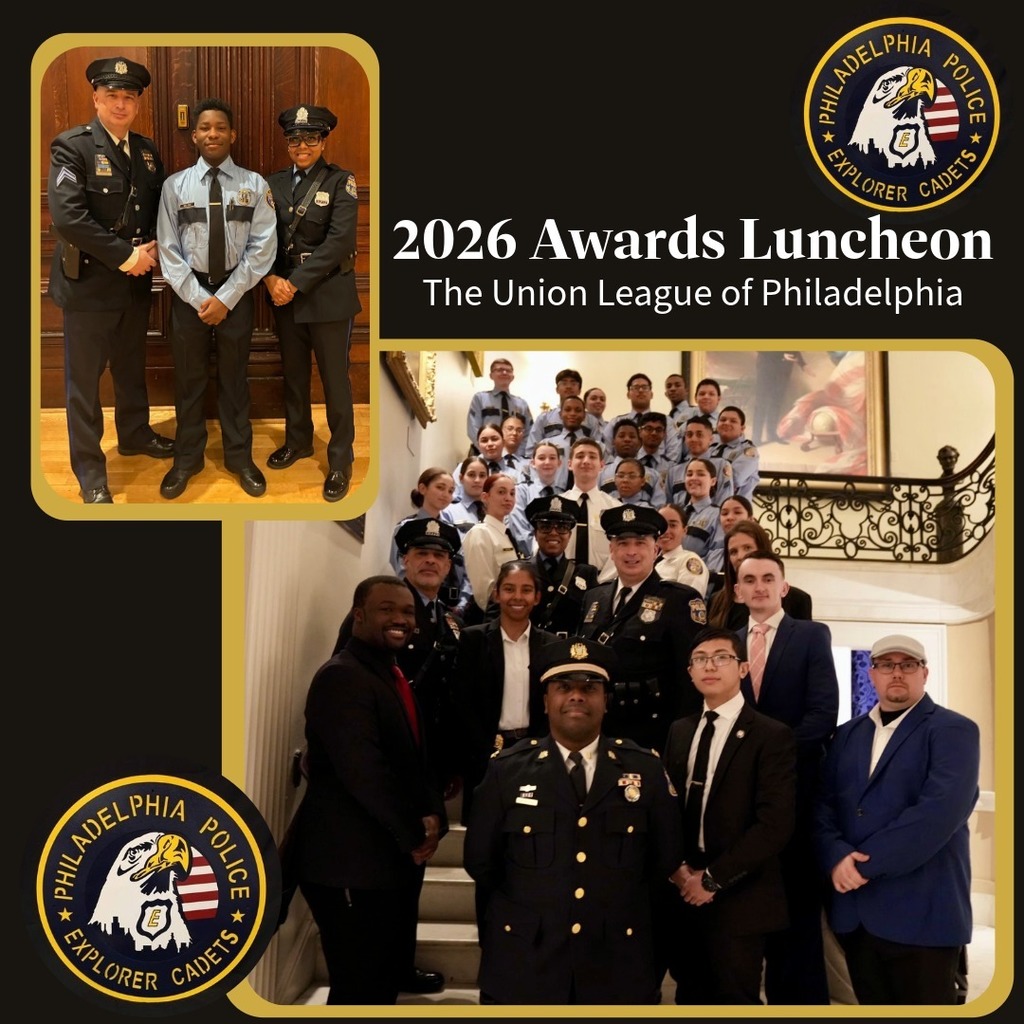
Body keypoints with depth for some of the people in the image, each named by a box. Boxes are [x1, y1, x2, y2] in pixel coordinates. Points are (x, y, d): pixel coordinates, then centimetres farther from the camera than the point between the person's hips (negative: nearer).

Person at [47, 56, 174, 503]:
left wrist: (152, 249, -6)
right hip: (88, 282, -6)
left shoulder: (147, 150, 7)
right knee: (83, 379, 4)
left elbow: (161, 211, 14)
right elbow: (67, 216, -22)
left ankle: (134, 433, 42)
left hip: (136, 281, 6)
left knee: (132, 366, 22)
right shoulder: (72, 146, -12)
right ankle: (89, 470, 14)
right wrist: (123, 255, -21)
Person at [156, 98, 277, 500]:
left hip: (237, 292, 0)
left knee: (234, 376, 13)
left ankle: (239, 456, 28)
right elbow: (169, 251, -4)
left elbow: (263, 248, -7)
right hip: (189, 293, 0)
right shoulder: (175, 185, -3)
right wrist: (200, 298, -12)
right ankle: (187, 457, 26)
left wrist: (226, 297, -12)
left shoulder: (254, 184, -4)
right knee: (189, 378, 11)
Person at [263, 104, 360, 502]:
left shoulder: (340, 182, -6)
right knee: (293, 373, 16)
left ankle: (340, 460, 13)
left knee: (335, 379, 2)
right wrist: (272, 279, -13)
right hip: (284, 294, 5)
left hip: (327, 294, -4)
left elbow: (339, 241, -16)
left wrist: (296, 283, -18)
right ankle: (298, 440, 34)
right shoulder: (275, 183, 8)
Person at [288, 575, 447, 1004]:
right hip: (352, 861, -9)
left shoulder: (394, 676, 14)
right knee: (360, 986, -1)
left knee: (390, 974, 17)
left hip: (393, 856, 9)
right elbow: (362, 770, -24)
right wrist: (414, 835, -14)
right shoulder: (341, 678, -16)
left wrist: (434, 816, -2)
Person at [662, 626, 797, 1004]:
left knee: (734, 998, 1)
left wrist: (713, 878, -15)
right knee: (691, 995, 13)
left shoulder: (771, 736, -8)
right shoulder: (680, 732, 12)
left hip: (738, 899, -6)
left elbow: (775, 823, -15)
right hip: (683, 895, 6)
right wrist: (678, 869, -4)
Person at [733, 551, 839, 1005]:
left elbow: (824, 712, -8)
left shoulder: (812, 636, 2)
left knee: (797, 903, 1)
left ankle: (803, 997, 10)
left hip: (794, 787, -3)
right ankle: (775, 991, 15)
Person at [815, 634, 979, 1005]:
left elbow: (940, 811, -18)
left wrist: (866, 862, -18)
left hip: (921, 911, -5)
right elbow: (823, 804, 7)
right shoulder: (848, 734, 15)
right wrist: (837, 856, -14)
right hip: (854, 908, 6)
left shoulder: (953, 731, -4)